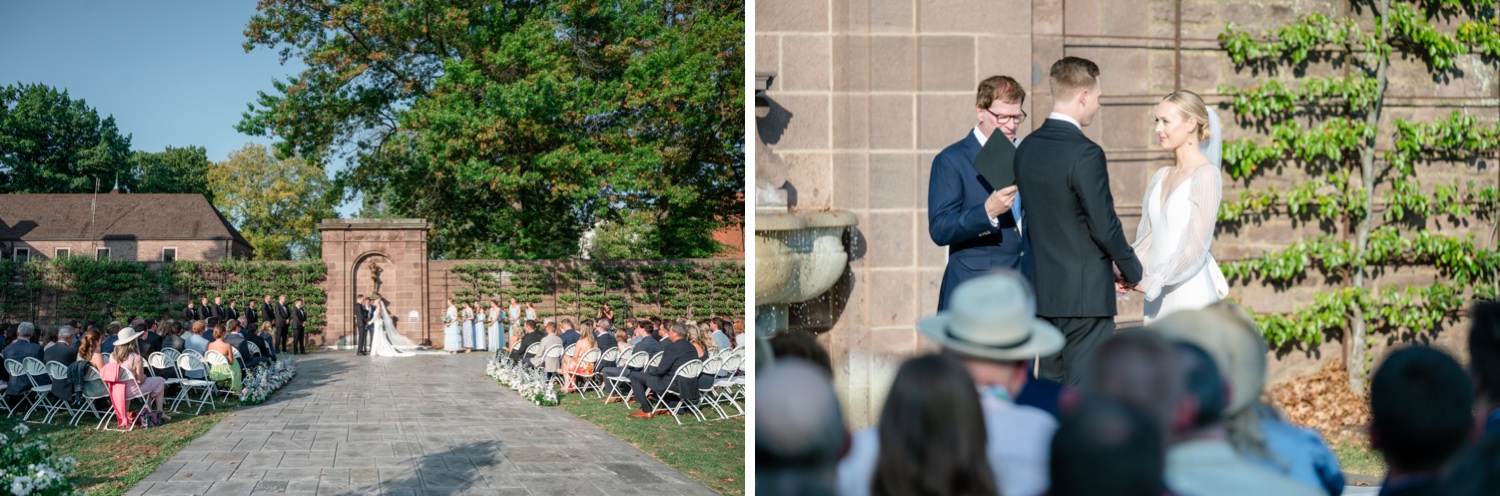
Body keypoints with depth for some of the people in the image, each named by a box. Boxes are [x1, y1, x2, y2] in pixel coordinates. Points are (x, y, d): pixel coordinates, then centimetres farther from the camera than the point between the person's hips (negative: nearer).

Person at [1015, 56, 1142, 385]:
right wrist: (1133, 272, 2)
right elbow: (1105, 226, -16)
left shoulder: (1026, 148, 7)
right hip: (1085, 294, -8)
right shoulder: (1085, 154, -17)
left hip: (1043, 290, 8)